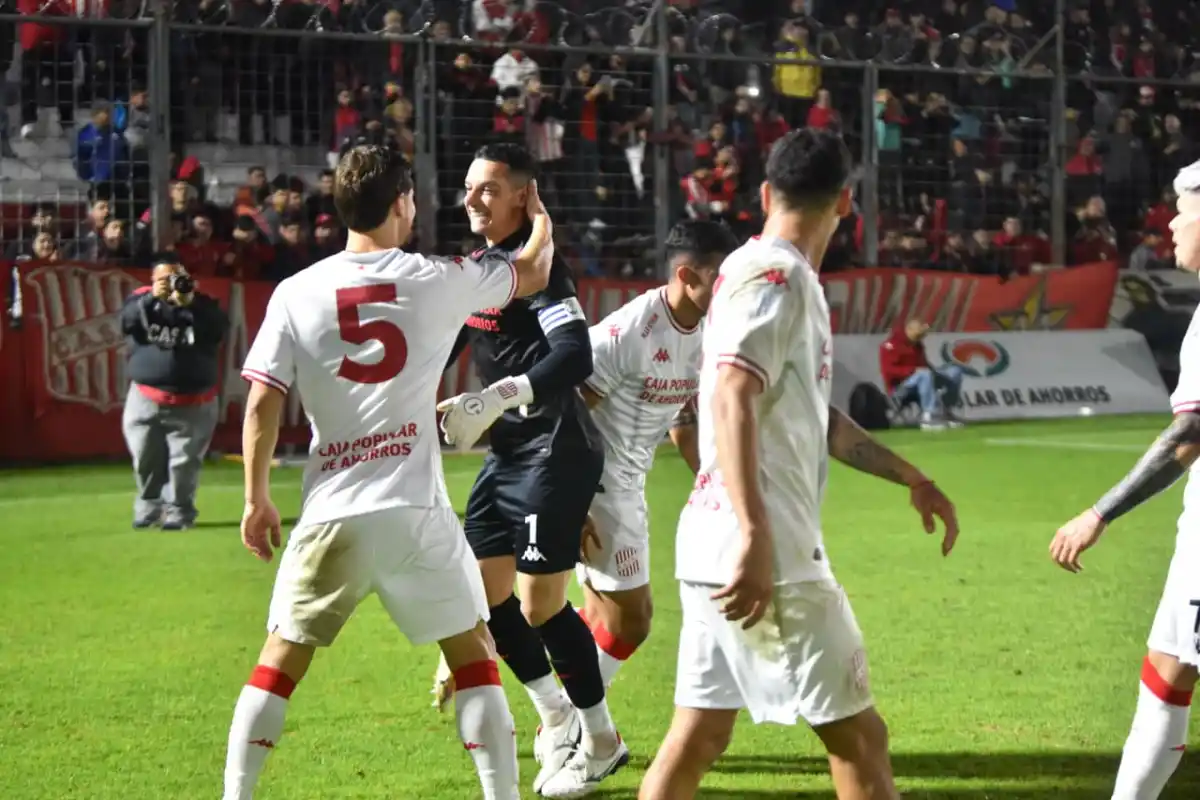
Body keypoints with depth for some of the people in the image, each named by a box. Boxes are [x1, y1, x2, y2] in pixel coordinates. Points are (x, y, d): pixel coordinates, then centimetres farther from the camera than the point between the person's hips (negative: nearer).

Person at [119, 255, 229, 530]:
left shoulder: (201, 303, -1)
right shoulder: (142, 298, 2)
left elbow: (221, 329, -18)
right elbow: (127, 321, -17)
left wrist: (190, 303, -26)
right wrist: (152, 297, -30)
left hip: (192, 403, -1)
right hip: (145, 400, 1)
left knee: (184, 463, -4)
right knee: (146, 460, 7)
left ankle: (179, 510, 8)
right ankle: (148, 507, 23)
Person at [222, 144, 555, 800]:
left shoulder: (296, 292, 1)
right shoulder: (436, 280, 0)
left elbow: (261, 405, -2)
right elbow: (533, 273, 17)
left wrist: (257, 500, 8)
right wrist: (539, 216, 38)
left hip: (331, 513, 1)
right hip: (416, 510, -1)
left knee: (280, 660, 10)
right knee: (472, 652, 12)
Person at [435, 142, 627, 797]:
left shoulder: (537, 265, -17)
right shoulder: (478, 266, 11)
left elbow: (576, 355, -30)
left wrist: (500, 395, -39)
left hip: (555, 452, -9)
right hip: (506, 452, 9)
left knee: (541, 605, -7)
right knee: (484, 591, 10)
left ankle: (600, 742, 11)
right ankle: (555, 717, 28)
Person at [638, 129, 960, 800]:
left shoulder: (780, 277, 18)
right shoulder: (774, 276, -11)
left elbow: (814, 417, 29)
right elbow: (731, 399, -25)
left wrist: (910, 478, 30)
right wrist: (755, 537, -33)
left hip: (720, 550, 9)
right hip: (765, 555, -9)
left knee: (699, 737, 9)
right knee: (859, 737, -1)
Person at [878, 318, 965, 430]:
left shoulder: (917, 344, 14)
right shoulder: (892, 345, -13)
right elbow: (888, 371, -23)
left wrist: (932, 370, -2)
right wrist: (914, 371, -29)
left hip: (919, 382, 9)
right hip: (900, 388, -9)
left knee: (954, 371, 1)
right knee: (924, 374, -38)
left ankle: (944, 411, -10)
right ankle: (929, 417, -43)